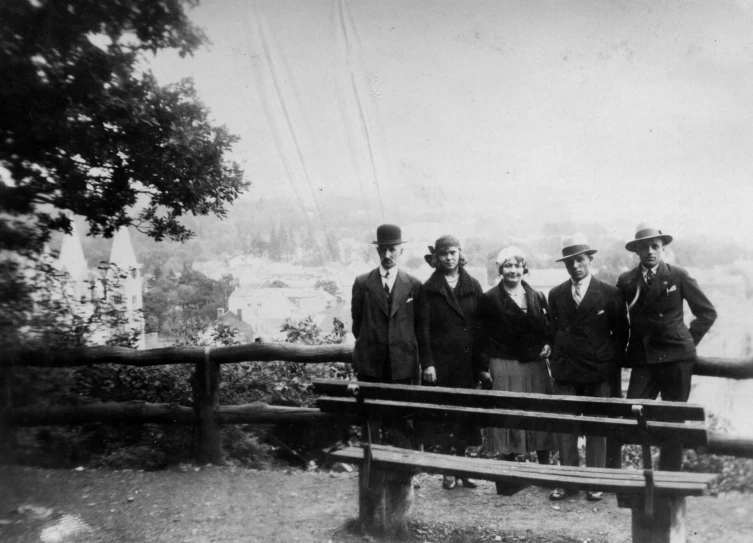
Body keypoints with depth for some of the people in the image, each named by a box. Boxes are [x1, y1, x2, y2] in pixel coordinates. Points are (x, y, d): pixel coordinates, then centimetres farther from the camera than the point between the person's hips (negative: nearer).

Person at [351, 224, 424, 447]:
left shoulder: (414, 285, 3)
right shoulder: (362, 283, 4)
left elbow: (419, 325, 8)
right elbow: (357, 322, 11)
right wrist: (369, 345, 10)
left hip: (403, 366, 0)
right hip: (370, 364, 1)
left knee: (401, 424, 2)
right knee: (370, 422, 5)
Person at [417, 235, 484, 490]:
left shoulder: (473, 286, 7)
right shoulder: (429, 289, 1)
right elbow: (424, 329, -3)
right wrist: (427, 363, -11)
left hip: (468, 362, 2)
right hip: (441, 362, -2)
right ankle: (448, 471, 14)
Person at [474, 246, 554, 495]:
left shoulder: (537, 297, 10)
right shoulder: (490, 299, -3)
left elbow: (547, 329, 17)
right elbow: (481, 337, -4)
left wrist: (548, 344, -4)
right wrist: (483, 368, -8)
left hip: (535, 365, 4)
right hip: (504, 367, -4)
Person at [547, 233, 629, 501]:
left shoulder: (610, 294, -2)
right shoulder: (556, 295, 6)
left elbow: (621, 332, 5)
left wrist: (612, 363, 1)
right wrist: (558, 359, 8)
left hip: (598, 372, -2)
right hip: (564, 372, 2)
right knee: (564, 427, 5)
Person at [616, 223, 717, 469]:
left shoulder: (679, 276, 0)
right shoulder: (626, 281, 5)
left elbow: (707, 312, 7)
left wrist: (689, 340, 1)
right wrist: (628, 346, 4)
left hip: (676, 356, -1)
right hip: (643, 357, 1)